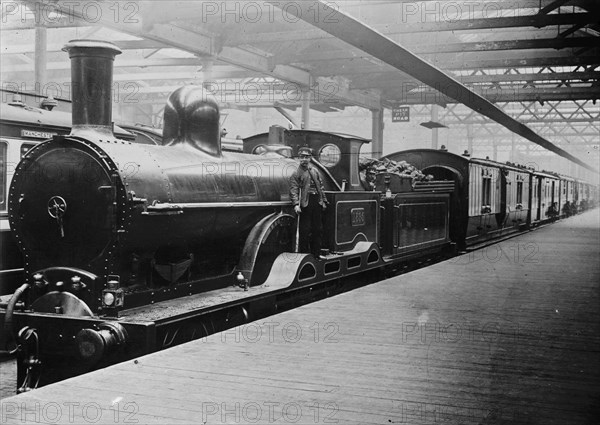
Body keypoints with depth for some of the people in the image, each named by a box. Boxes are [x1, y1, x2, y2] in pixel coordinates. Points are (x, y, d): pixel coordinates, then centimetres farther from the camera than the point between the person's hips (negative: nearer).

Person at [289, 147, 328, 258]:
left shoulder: (315, 171, 15)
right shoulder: (296, 174, -3)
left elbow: (321, 187, 19)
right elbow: (293, 190, -11)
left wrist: (324, 201, 13)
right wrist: (296, 204, -23)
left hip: (317, 203, 6)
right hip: (305, 204, -6)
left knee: (317, 229, 10)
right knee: (305, 231, -4)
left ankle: (316, 253, 20)